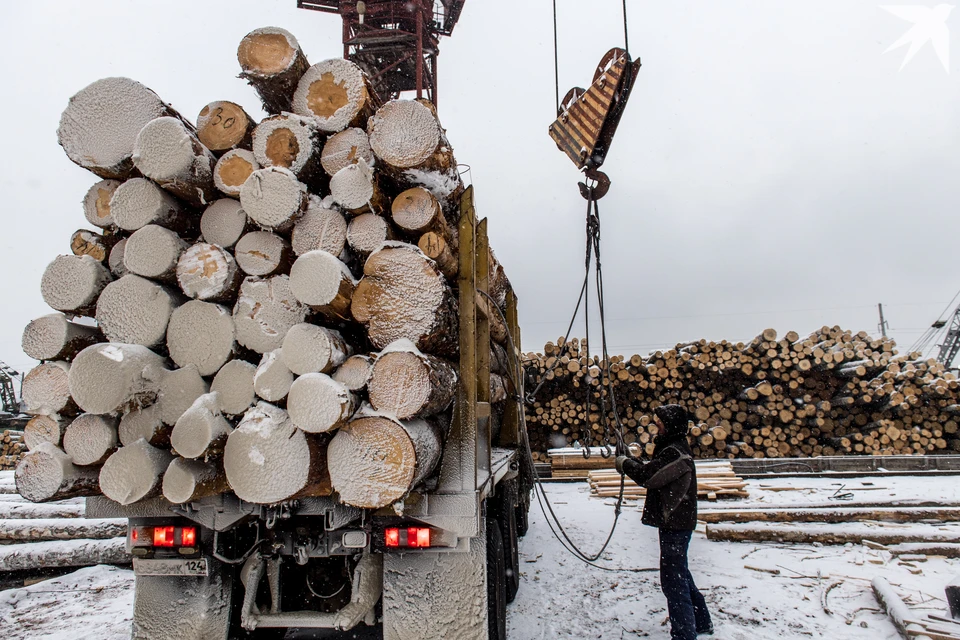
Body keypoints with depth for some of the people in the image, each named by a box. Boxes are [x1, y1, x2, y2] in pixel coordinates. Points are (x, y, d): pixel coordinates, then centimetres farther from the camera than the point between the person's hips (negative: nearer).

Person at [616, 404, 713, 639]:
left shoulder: (676, 452, -22)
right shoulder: (675, 447, 12)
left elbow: (647, 476, -25)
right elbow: (654, 473, 12)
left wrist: (625, 463, -9)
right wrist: (632, 462, -1)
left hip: (675, 524, -11)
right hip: (674, 521, 11)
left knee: (673, 580, -3)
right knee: (680, 574, 23)